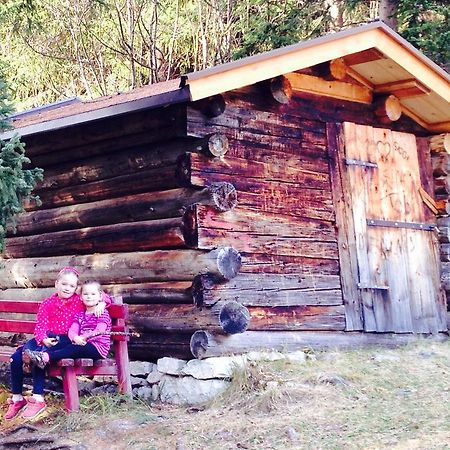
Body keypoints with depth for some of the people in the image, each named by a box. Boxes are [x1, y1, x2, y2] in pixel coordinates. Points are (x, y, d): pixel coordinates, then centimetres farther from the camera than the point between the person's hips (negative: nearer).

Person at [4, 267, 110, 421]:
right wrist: (43, 339, -21)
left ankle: (38, 399, -23)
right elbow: (40, 325, -1)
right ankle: (17, 399, 1)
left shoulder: (80, 300, 5)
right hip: (46, 338, 4)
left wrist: (102, 303, -16)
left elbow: (104, 297, 8)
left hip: (65, 339, -4)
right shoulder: (47, 303, 9)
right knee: (16, 357, -14)